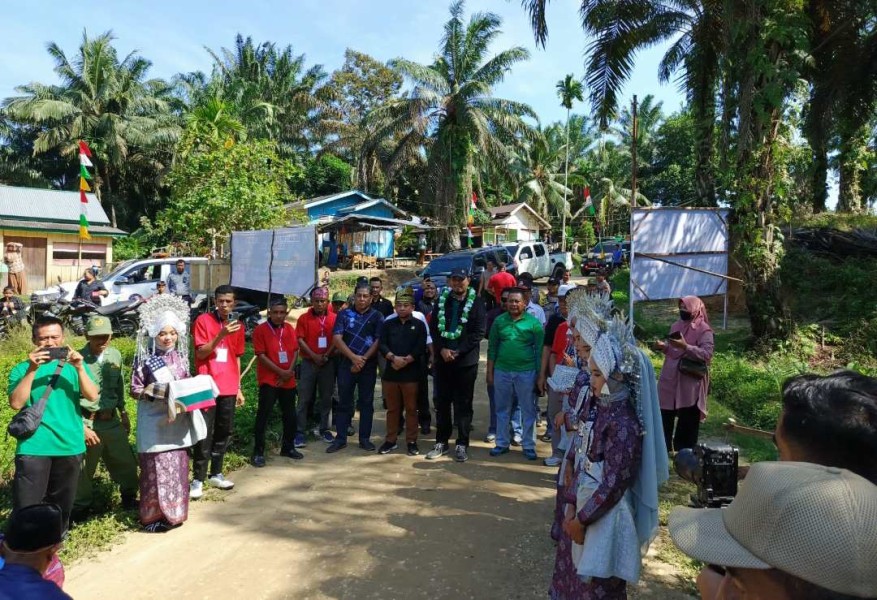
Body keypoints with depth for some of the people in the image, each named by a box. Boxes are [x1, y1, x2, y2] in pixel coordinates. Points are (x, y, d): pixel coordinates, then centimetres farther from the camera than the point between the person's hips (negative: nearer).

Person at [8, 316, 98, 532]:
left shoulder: (73, 365, 8)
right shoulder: (22, 368, 3)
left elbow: (92, 396, -5)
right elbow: (16, 403, -11)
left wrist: (80, 368, -18)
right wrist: (32, 370, -18)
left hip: (70, 446, 2)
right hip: (33, 446, -2)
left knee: (62, 504, 16)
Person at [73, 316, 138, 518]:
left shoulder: (115, 355, 2)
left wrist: (123, 412, 19)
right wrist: (82, 426, -14)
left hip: (112, 421, 5)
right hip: (88, 423, -5)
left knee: (126, 464, 14)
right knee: (82, 470, 10)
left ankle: (129, 499, 33)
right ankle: (80, 509, 29)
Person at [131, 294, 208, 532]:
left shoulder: (180, 356, 5)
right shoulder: (145, 359, -9)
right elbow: (136, 389, -8)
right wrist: (161, 392, -21)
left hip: (178, 421, 5)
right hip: (155, 423, -5)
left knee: (178, 468, 11)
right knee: (156, 469, 0)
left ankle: (173, 512, 25)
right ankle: (153, 515, 15)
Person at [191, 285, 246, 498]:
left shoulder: (237, 325, 10)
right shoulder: (203, 320, -5)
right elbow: (201, 353, -11)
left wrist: (239, 388, 13)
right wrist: (221, 334, -24)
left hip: (228, 389, 5)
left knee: (224, 432, 10)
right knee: (204, 434, -3)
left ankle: (216, 474, 21)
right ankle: (198, 479, 5)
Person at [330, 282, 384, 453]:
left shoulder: (377, 316, 3)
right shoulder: (344, 314, 4)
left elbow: (378, 340, -4)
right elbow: (337, 338, -4)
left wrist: (363, 359, -11)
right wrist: (354, 358, -12)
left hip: (368, 366, 0)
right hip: (346, 364, 0)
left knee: (366, 402, 6)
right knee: (344, 402, 5)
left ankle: (365, 438, 15)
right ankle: (340, 438, 13)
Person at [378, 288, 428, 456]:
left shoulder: (419, 324, 3)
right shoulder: (388, 324, 10)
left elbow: (420, 348, -7)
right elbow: (382, 345, 0)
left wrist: (405, 361, -15)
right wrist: (394, 358, -16)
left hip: (411, 373, -2)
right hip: (390, 372, 2)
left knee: (411, 408, 4)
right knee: (392, 408, 11)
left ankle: (412, 441, 14)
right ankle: (390, 440, 22)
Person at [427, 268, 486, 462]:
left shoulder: (476, 302, -1)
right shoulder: (441, 300, 8)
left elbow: (478, 332, -8)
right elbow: (433, 327, 5)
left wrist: (458, 351, -14)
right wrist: (442, 349, -10)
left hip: (466, 360, -3)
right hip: (442, 358, 3)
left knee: (463, 403, 4)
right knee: (441, 401, 9)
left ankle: (462, 444, 13)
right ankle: (441, 441, 20)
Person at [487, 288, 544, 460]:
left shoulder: (533, 322, -3)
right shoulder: (499, 321, 3)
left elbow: (539, 350, -2)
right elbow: (492, 348, 7)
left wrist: (539, 375, -4)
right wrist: (490, 372, 5)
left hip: (526, 372, -2)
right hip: (502, 371, 2)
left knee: (529, 411, 7)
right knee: (502, 410, 12)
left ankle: (529, 446, 20)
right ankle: (502, 443, 26)